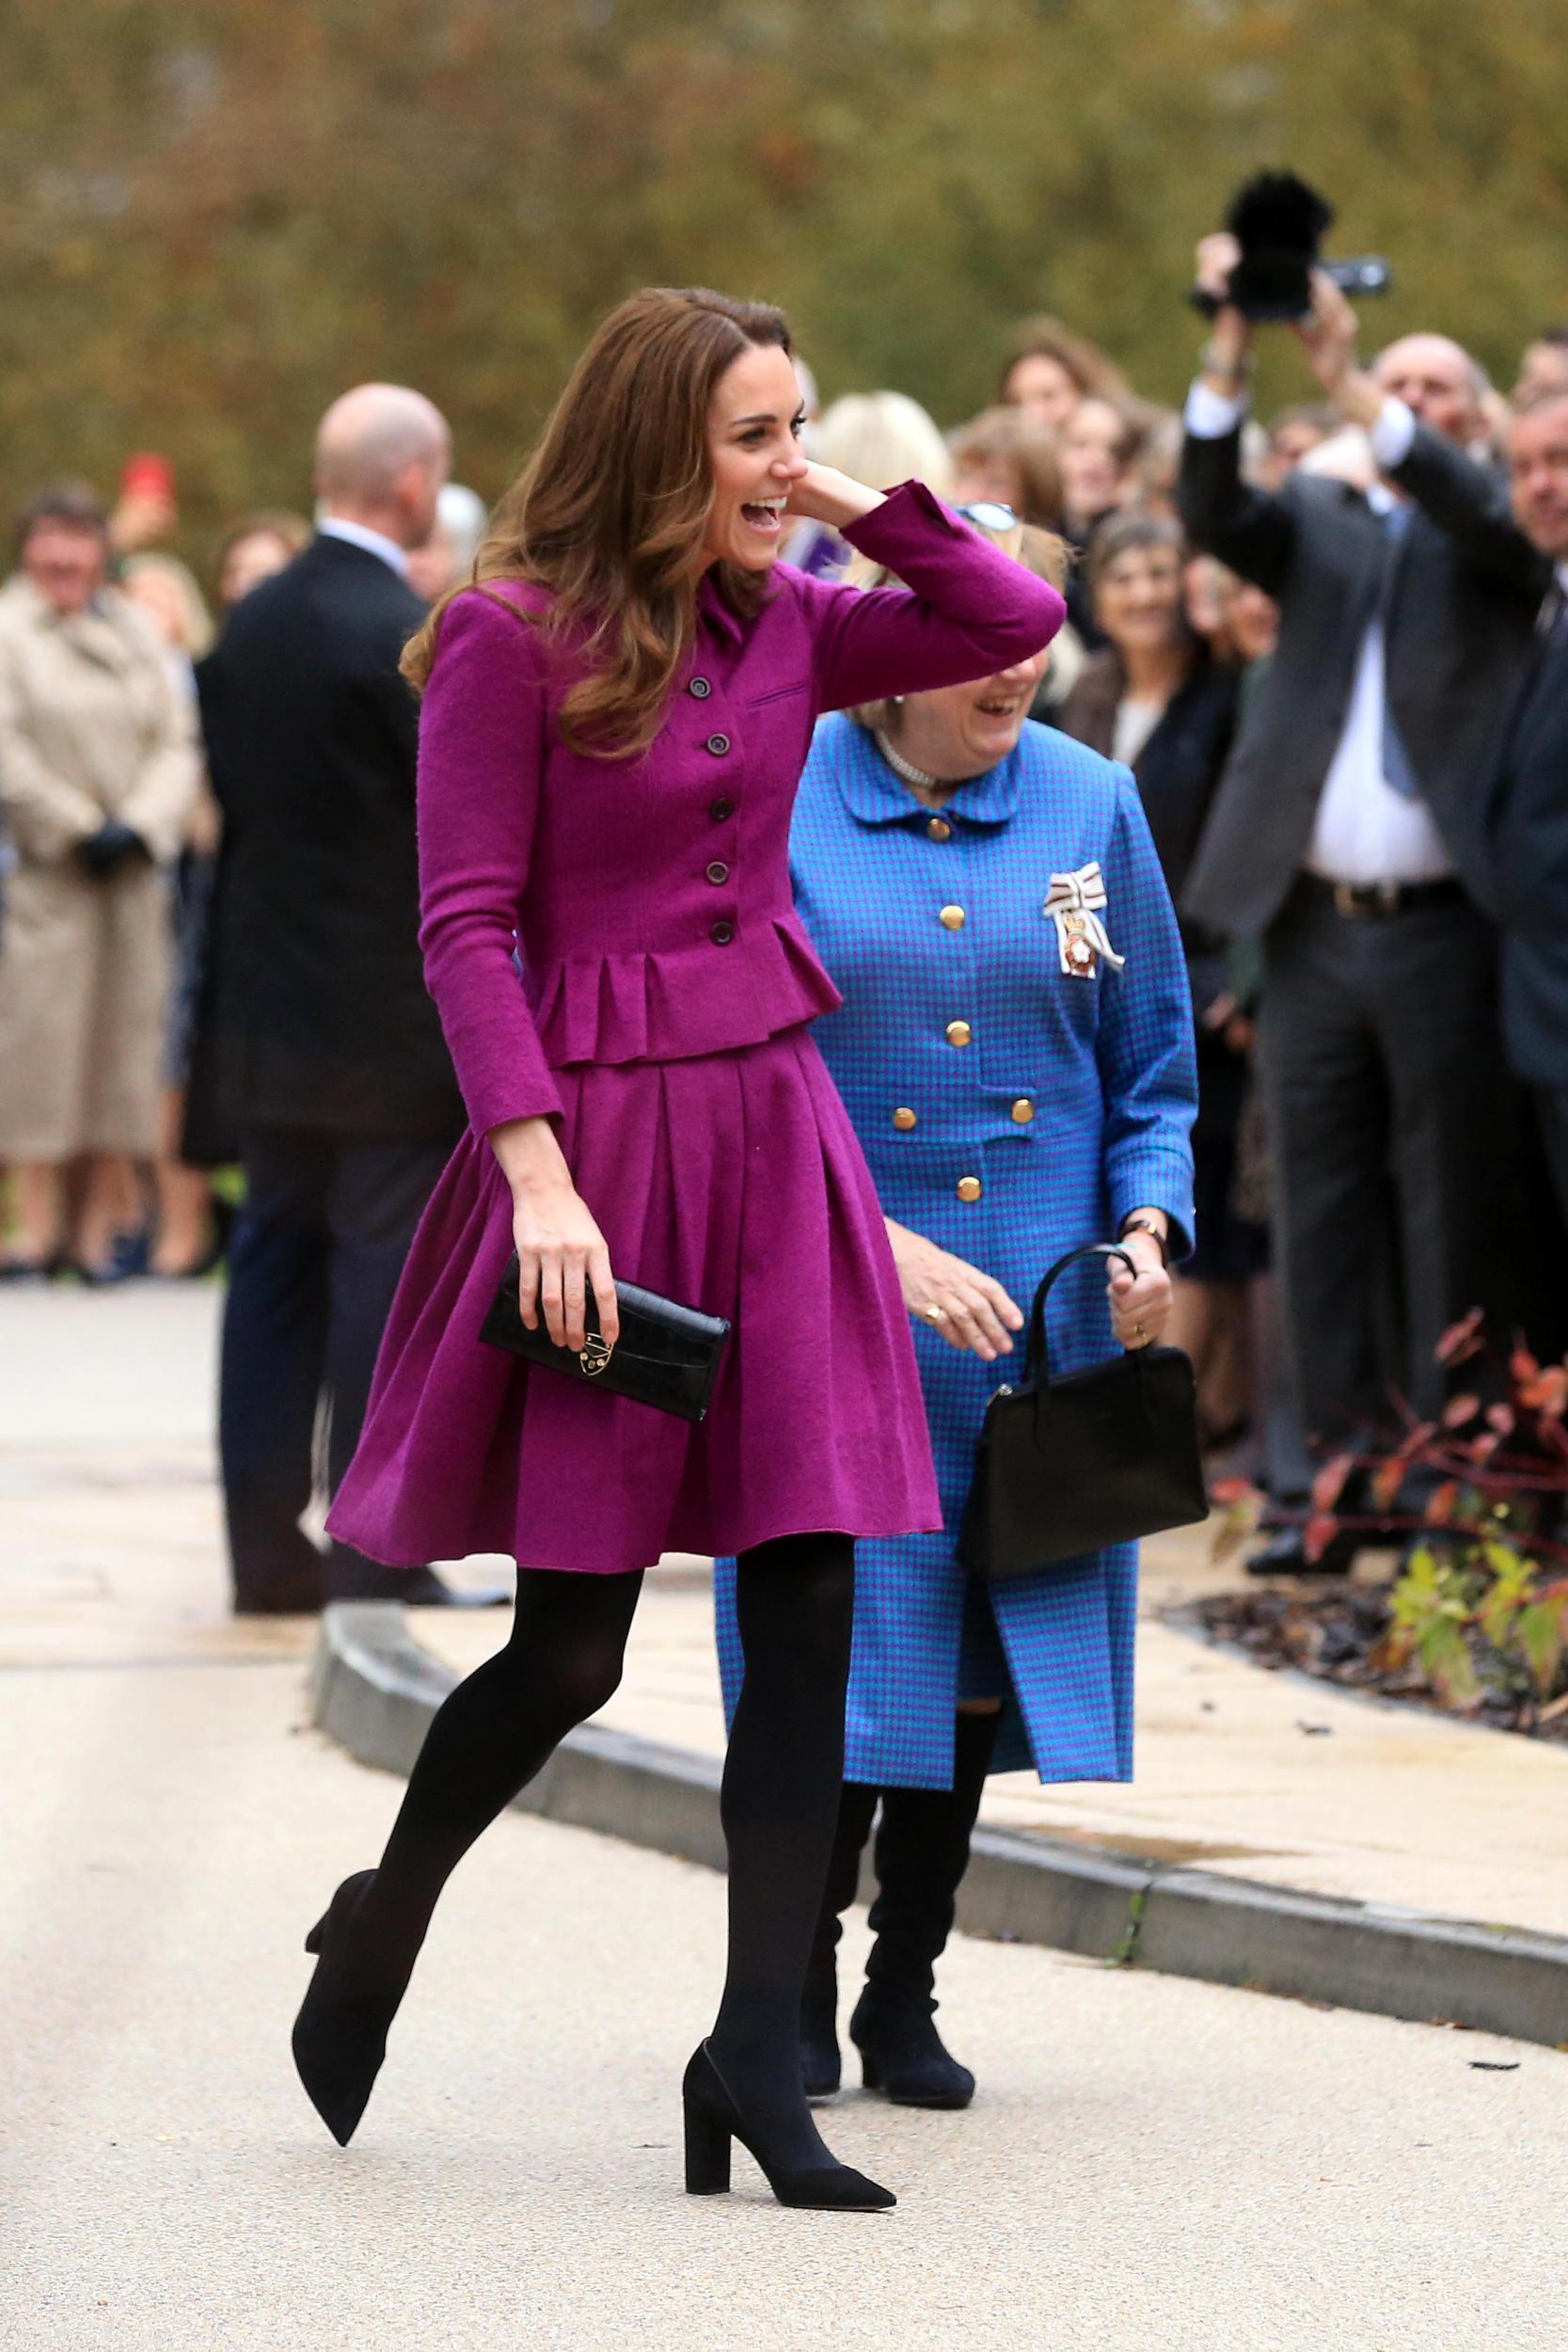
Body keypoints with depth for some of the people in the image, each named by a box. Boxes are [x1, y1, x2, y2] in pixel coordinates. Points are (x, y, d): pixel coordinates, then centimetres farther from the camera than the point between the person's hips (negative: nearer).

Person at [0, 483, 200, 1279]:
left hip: (133, 873, 4)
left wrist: (139, 825, -7)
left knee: (125, 1028, 2)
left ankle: (99, 1221, 6)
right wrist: (76, 831, -10)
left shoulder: (135, 631, 12)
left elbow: (178, 741, 8)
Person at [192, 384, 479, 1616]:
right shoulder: (410, 638, -17)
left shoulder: (250, 625, 5)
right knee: (386, 1272, 0)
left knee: (276, 1269, 11)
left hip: (266, 1001, 7)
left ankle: (266, 1545, 11)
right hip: (391, 1015, -7)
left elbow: (230, 788, 11)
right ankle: (373, 1552, 1)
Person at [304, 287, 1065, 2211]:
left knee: (812, 1609, -1)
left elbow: (1017, 628, 17)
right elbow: (467, 928, -10)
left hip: (770, 1122, 6)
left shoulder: (785, 627, 10)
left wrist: (861, 509, 5)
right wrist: (537, 1172, -19)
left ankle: (756, 2054, 4)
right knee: (571, 1645, -2)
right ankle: (384, 1921, 26)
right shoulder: (512, 638, -7)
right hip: (597, 1131, -6)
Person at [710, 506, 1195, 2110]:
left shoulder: (1090, 807, 6)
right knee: (845, 1646, -6)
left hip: (1042, 1313, 3)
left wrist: (1150, 1222, -5)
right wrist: (885, 1244, -15)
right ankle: (797, 2001, 12)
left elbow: (1153, 1066, 13)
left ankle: (905, 2000, 19)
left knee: (982, 1661, 5)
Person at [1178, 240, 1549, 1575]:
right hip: (1311, 926, 3)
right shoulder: (1319, 529, 15)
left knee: (1450, 1214, -1)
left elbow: (1492, 519, -16)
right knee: (1322, 1213, 5)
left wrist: (1349, 386, -24)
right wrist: (1231, 359, -19)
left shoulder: (1487, 541, 7)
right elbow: (1216, 515, -4)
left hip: (1440, 929, -3)